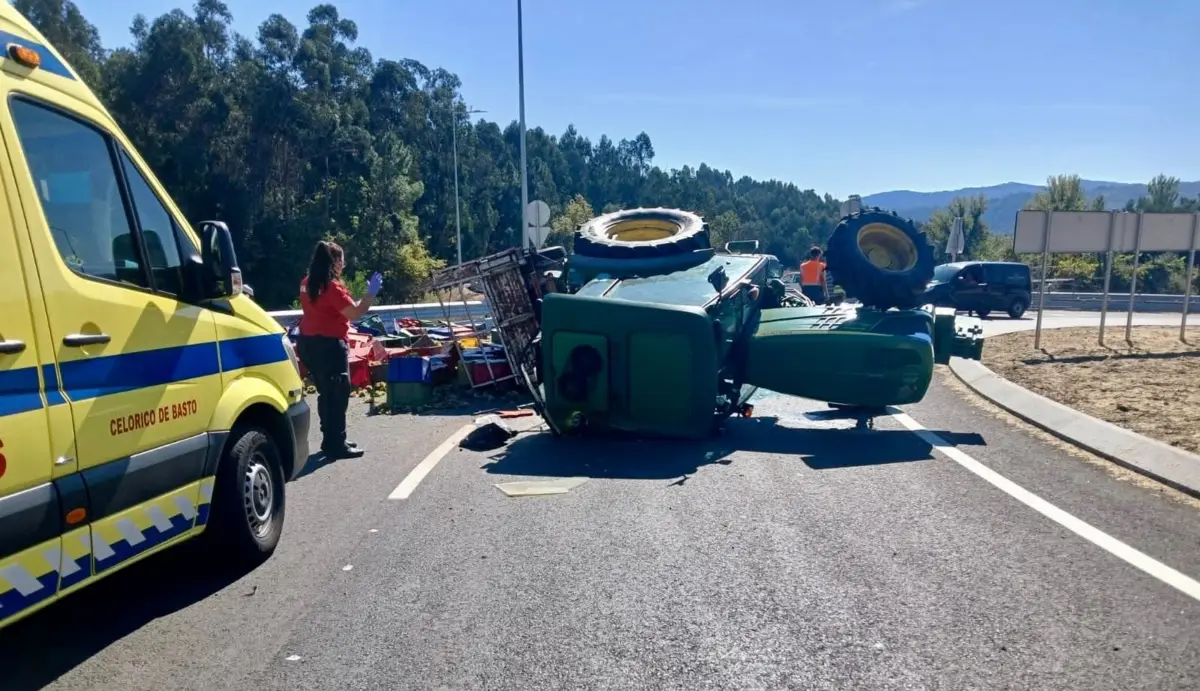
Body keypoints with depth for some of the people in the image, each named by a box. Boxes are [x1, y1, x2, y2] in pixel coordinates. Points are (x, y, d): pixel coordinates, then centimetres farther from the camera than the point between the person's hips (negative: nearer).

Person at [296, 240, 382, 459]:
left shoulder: (307, 283, 10)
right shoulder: (332, 287, -18)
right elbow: (354, 313, -18)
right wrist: (371, 293, -9)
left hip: (309, 342, 9)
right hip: (328, 345, -9)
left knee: (327, 393, 17)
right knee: (338, 394, -2)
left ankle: (331, 440, 25)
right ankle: (336, 445, 1)